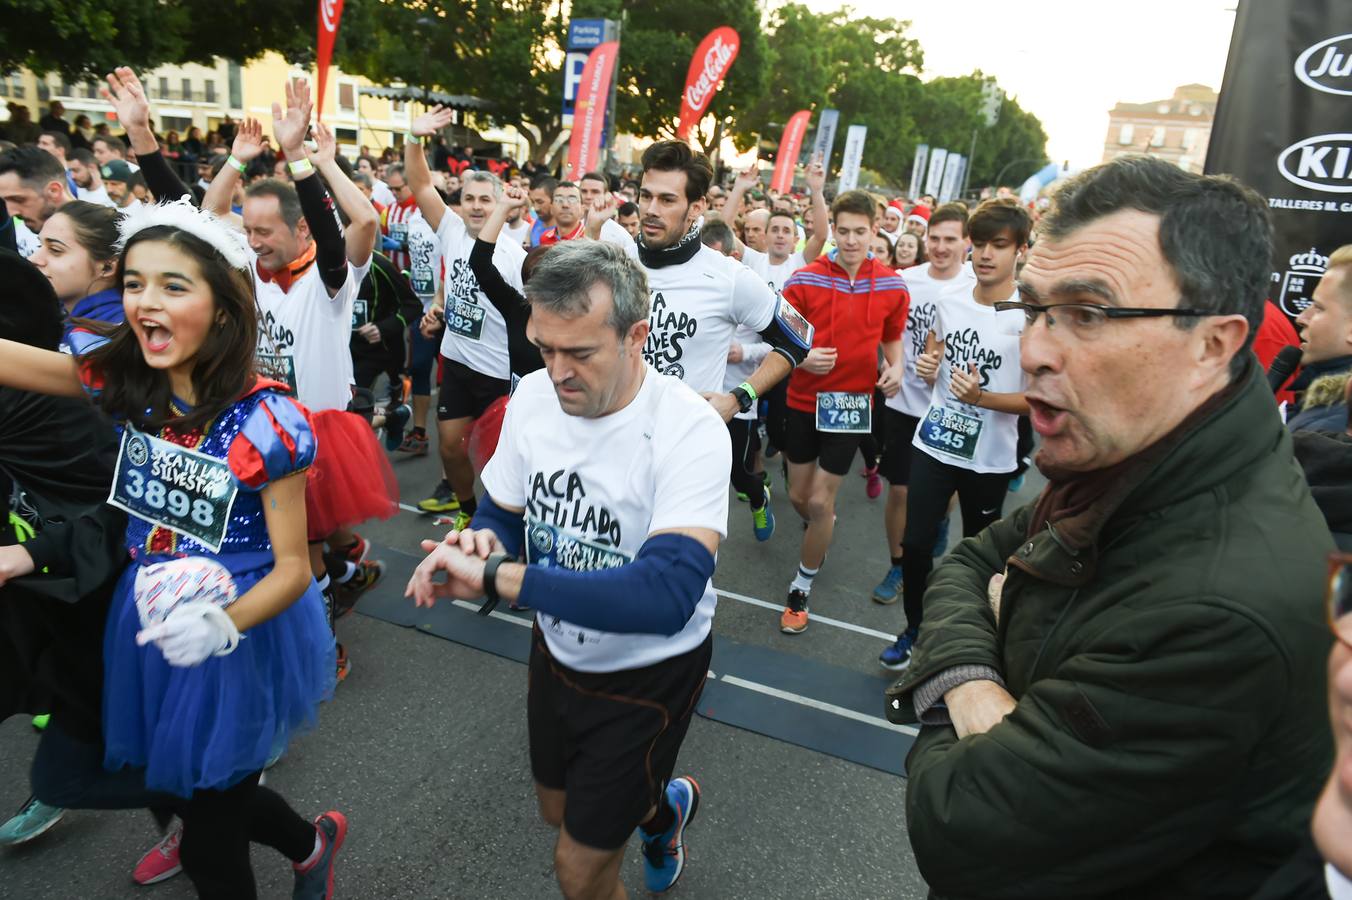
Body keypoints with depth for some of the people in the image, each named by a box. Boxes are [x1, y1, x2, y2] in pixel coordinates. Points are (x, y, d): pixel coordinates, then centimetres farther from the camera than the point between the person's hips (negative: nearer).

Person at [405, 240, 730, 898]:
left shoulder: (690, 431, -30)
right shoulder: (533, 396, -13)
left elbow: (666, 596, -41)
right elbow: (500, 516, 0)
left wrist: (492, 577, -42)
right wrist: (483, 545, -24)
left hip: (649, 672, -5)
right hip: (557, 650, 6)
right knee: (558, 811, 29)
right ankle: (662, 806, 59)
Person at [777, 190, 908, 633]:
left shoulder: (893, 285, -3)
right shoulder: (804, 280, -8)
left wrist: (895, 367, -8)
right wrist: (802, 358, -22)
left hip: (852, 403, -1)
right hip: (804, 400, 1)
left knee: (820, 501, -1)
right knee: (799, 496, 12)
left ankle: (801, 589, 18)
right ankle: (823, 530, 49)